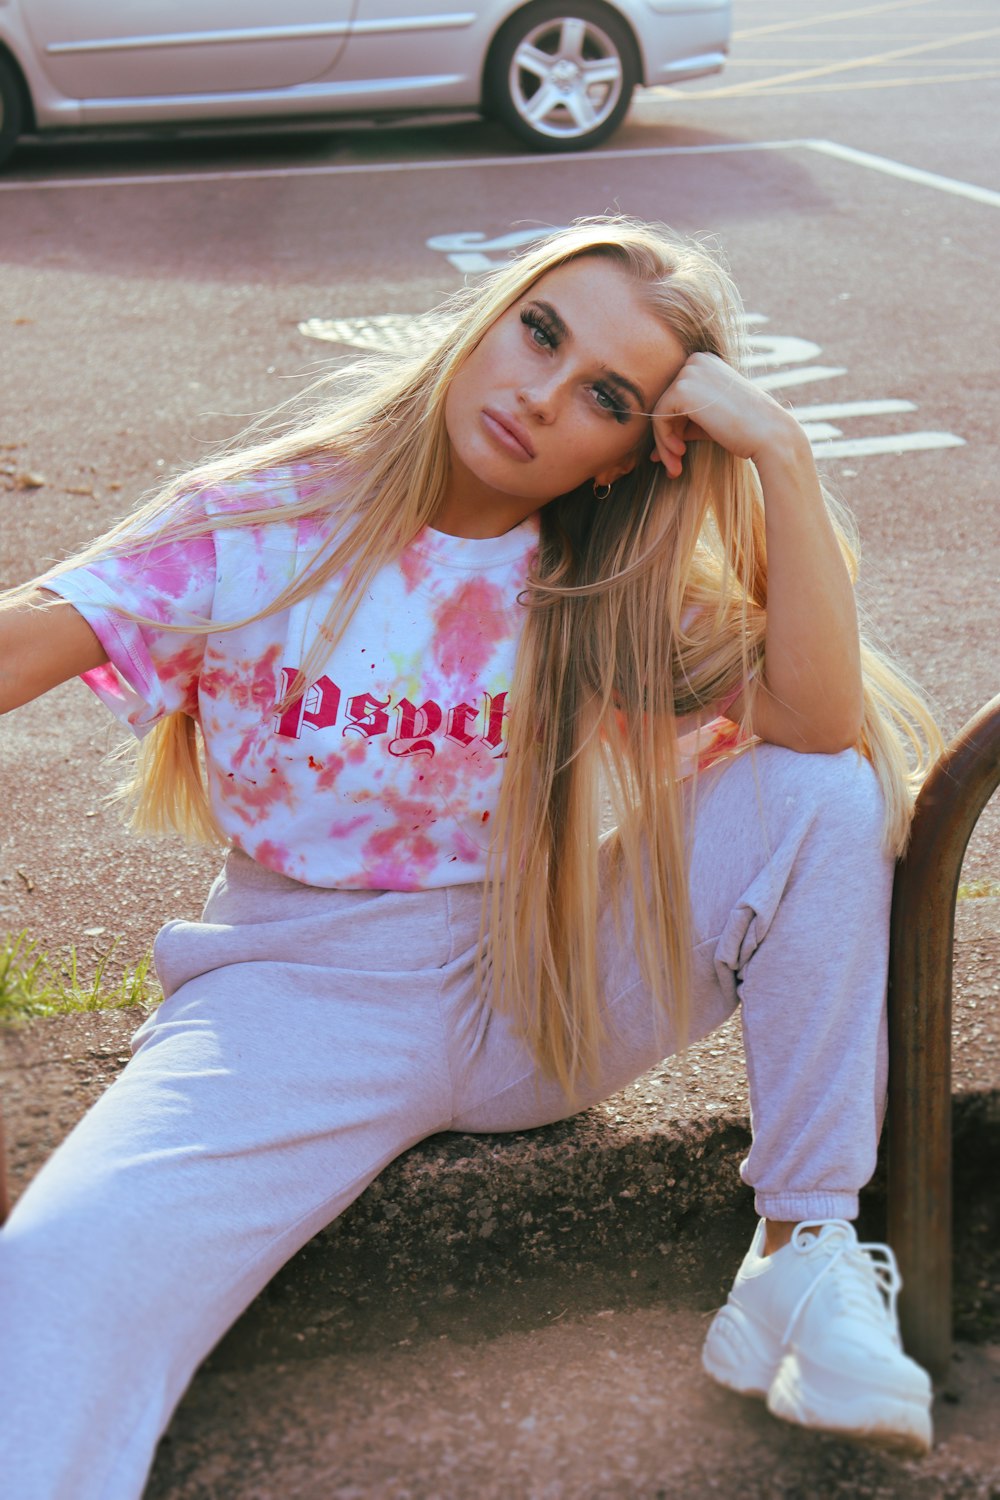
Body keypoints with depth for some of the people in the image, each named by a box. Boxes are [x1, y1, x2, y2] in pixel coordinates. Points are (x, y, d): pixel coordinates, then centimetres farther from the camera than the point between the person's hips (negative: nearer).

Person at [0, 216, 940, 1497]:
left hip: (542, 995, 3)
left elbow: (821, 718, -14)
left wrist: (779, 453, -21)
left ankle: (801, 1251, -8)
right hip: (306, 992, -3)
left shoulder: (606, 587, 1)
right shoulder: (269, 521, -6)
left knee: (827, 793, -17)